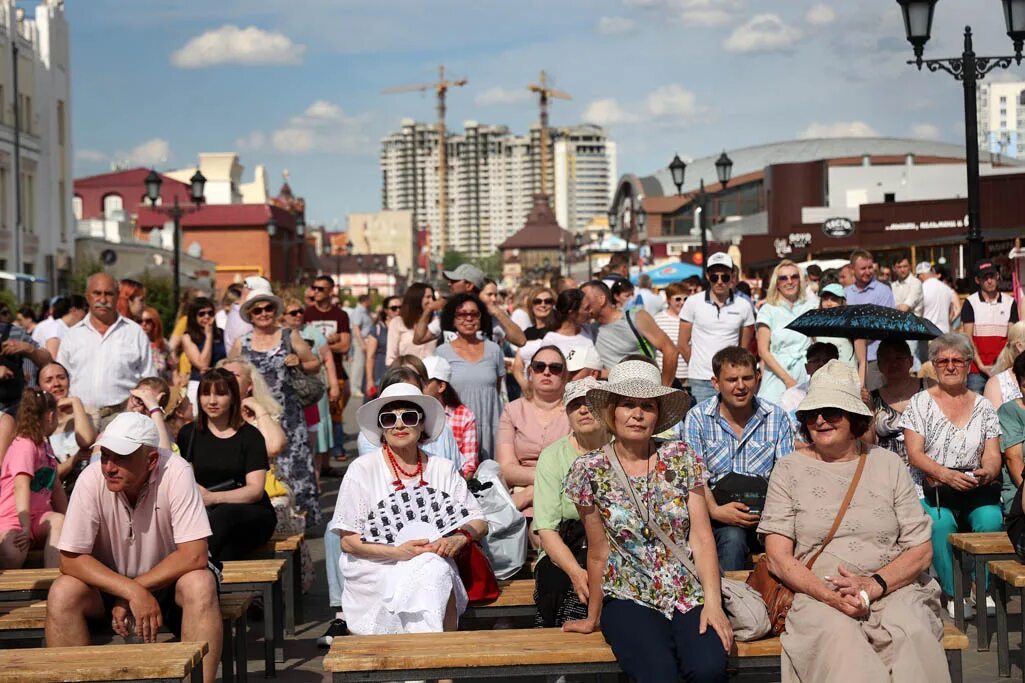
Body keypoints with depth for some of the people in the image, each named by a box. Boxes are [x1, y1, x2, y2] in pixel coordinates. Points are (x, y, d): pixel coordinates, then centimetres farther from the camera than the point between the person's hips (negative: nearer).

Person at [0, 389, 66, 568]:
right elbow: (21, 486, -25)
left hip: (40, 519, 7)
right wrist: (26, 526, -34)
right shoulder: (24, 445, -11)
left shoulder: (46, 446, 18)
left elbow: (56, 488, 20)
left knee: (58, 520, -29)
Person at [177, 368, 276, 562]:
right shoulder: (189, 434, 13)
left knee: (224, 513, -38)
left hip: (252, 513, -1)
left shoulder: (249, 435, 3)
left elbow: (255, 490, -6)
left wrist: (212, 498, -22)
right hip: (206, 515, 2)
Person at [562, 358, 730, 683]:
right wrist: (593, 617, 9)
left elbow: (702, 537, -2)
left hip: (689, 594, 2)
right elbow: (598, 552, 4)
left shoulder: (681, 457, 2)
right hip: (628, 598, -2)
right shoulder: (590, 470, -2)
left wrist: (713, 601, -12)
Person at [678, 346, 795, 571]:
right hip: (720, 513, -1)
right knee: (732, 537, -34)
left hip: (766, 512, 2)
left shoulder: (777, 417, 10)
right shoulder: (697, 418, 4)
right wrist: (715, 510, -23)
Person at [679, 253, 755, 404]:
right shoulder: (693, 303, 1)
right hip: (700, 381, -1)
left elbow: (745, 348, 13)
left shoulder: (743, 306, 4)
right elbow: (682, 344, 7)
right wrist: (698, 365, 11)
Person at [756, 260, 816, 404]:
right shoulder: (768, 310, 3)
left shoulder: (809, 308, 11)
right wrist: (787, 378, -11)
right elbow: (763, 351, -3)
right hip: (777, 377, -2)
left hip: (806, 377, 2)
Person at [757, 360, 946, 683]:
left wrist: (874, 584, -11)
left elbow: (921, 551, 9)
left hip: (893, 591, 2)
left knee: (912, 632, -33)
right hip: (816, 594, -1)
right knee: (837, 634, -36)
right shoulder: (790, 469, 10)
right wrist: (830, 596, -14)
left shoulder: (888, 465, 13)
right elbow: (778, 558, 2)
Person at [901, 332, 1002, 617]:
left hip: (975, 490, 2)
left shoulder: (983, 407, 15)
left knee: (991, 518, -29)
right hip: (931, 489, -2)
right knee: (941, 522, -33)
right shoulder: (920, 403, 5)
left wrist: (987, 472, -17)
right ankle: (953, 593, -18)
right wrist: (947, 475, -21)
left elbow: (992, 455, 8)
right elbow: (914, 454, -4)